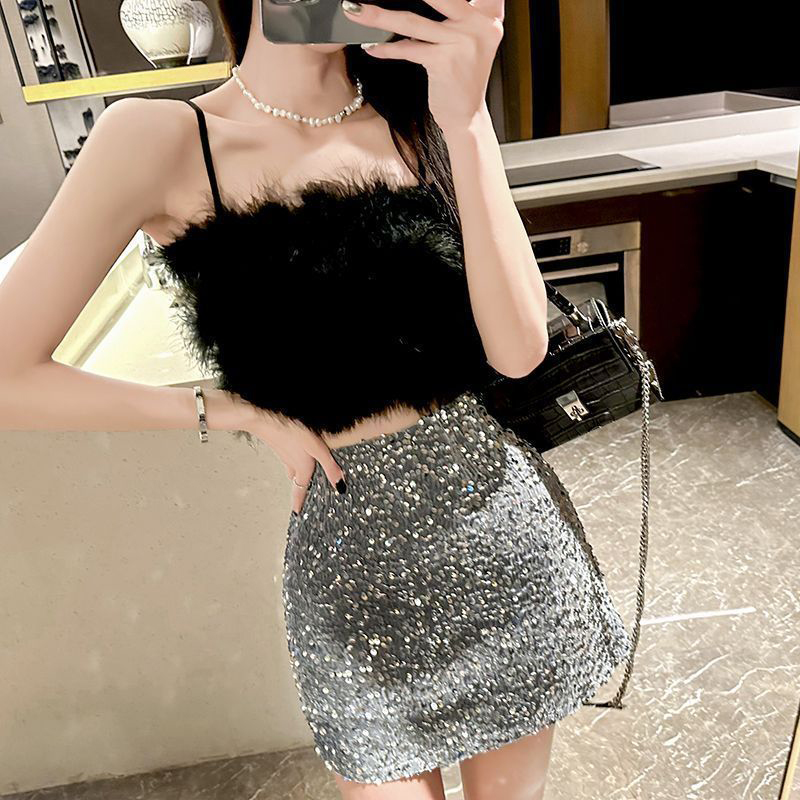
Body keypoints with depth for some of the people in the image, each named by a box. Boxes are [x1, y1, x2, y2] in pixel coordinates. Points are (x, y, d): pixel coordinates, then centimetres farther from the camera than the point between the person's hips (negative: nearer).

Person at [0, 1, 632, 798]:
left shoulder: (422, 116, 0)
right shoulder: (163, 139, -10)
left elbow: (517, 348, -12)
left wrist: (467, 122, -20)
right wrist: (236, 411, -9)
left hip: (503, 518, 4)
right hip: (352, 552, -3)